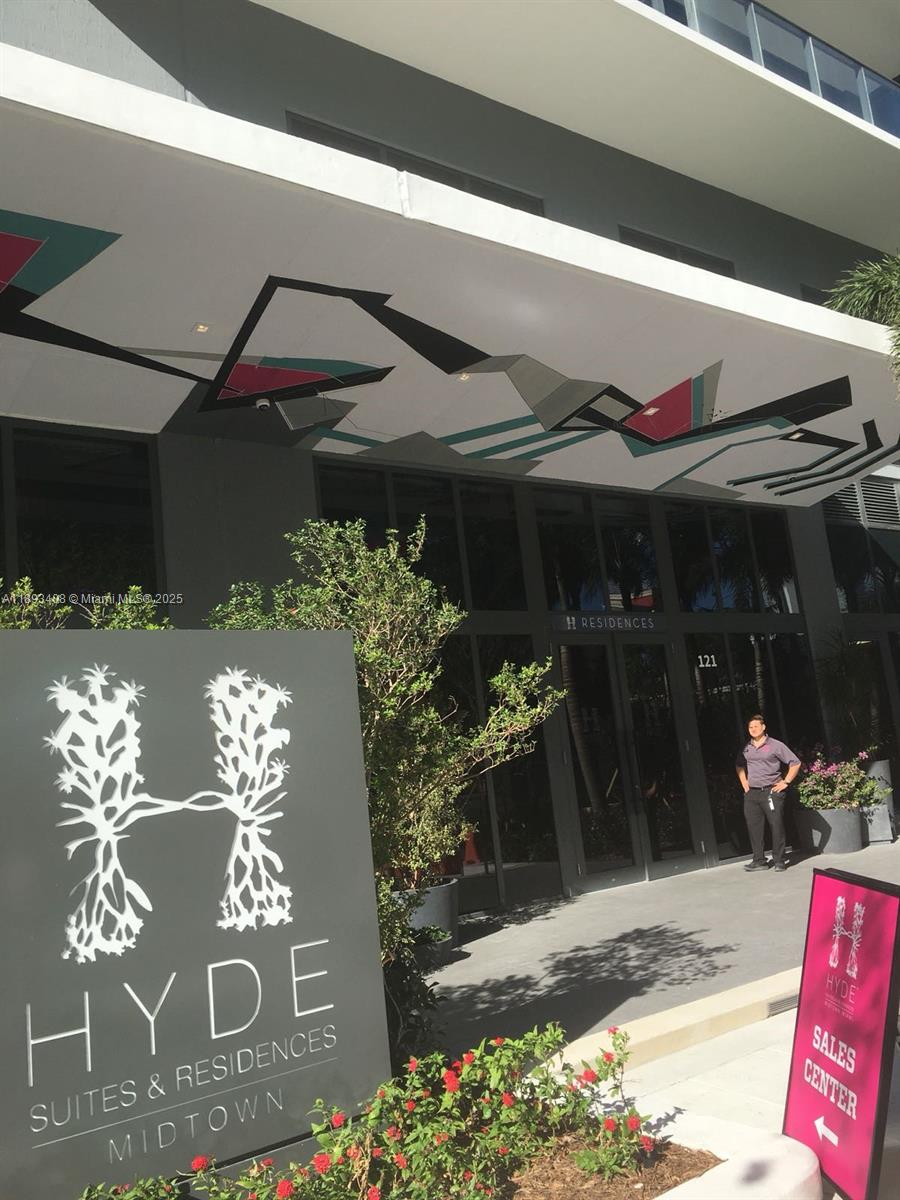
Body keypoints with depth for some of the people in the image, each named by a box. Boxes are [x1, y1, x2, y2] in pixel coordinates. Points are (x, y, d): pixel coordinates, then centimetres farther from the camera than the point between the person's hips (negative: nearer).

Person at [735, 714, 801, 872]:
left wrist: (785, 782, -5)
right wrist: (744, 783, 17)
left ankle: (779, 861, 9)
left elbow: (795, 763, -2)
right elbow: (739, 766, 28)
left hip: (771, 792, -5)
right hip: (751, 794, 5)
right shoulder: (746, 748, 11)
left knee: (777, 827, -2)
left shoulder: (775, 745, -4)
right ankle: (759, 861, 14)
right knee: (754, 828, 5)